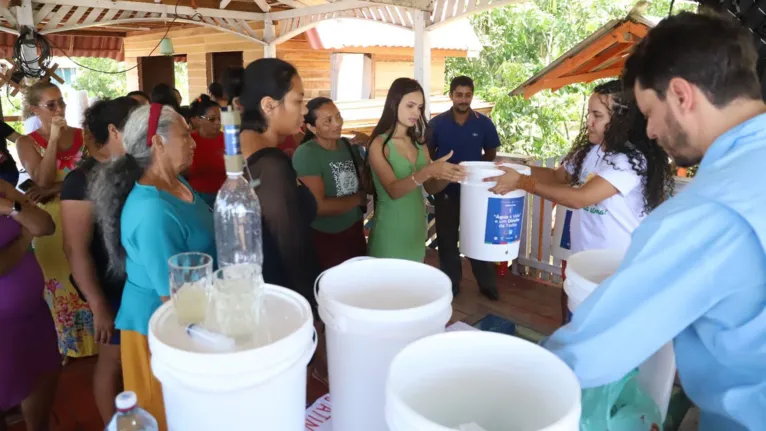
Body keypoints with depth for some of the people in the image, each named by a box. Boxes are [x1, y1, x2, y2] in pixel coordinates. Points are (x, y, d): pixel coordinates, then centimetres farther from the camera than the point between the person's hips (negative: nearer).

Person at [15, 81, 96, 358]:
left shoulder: (82, 135, 4)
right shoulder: (27, 143, 0)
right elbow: (42, 181, -14)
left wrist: (58, 188, -16)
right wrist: (53, 139, -15)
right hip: (51, 220, -1)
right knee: (61, 282, 8)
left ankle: (95, 339, 23)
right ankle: (69, 346, 24)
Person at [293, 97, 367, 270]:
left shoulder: (349, 145, 1)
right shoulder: (306, 154, -18)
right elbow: (318, 206, -23)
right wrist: (358, 198, -11)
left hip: (355, 231, 6)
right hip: (326, 239, -6)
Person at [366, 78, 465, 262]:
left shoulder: (418, 142, 7)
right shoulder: (379, 144, -11)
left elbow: (430, 188, 5)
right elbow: (393, 190, -23)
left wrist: (447, 176, -15)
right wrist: (427, 171, -37)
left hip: (417, 228, 6)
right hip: (391, 232, -6)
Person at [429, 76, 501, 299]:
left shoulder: (483, 123, -4)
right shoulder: (437, 123, -5)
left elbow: (491, 154, 6)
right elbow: (428, 154, 4)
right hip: (445, 189, 1)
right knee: (447, 239, 11)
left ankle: (487, 284, 23)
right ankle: (450, 284, 26)